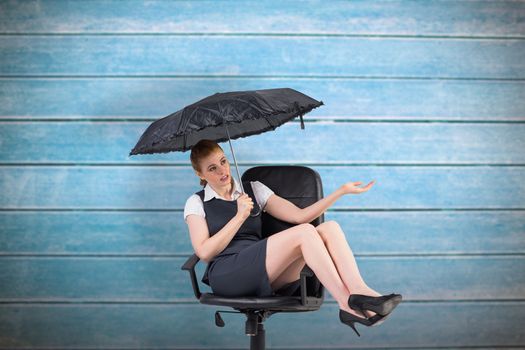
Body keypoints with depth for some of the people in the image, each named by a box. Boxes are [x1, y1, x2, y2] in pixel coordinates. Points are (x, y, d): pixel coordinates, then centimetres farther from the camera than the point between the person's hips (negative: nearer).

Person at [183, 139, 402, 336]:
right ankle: (347, 304, -33)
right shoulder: (196, 203, 11)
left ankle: (360, 293, -39)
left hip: (269, 279, 5)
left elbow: (300, 215, 14)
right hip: (227, 276, -5)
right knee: (304, 233, -27)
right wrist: (240, 216, -3)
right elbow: (204, 252, -3)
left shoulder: (253, 189, 23)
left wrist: (342, 191, 7)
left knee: (330, 228, -20)